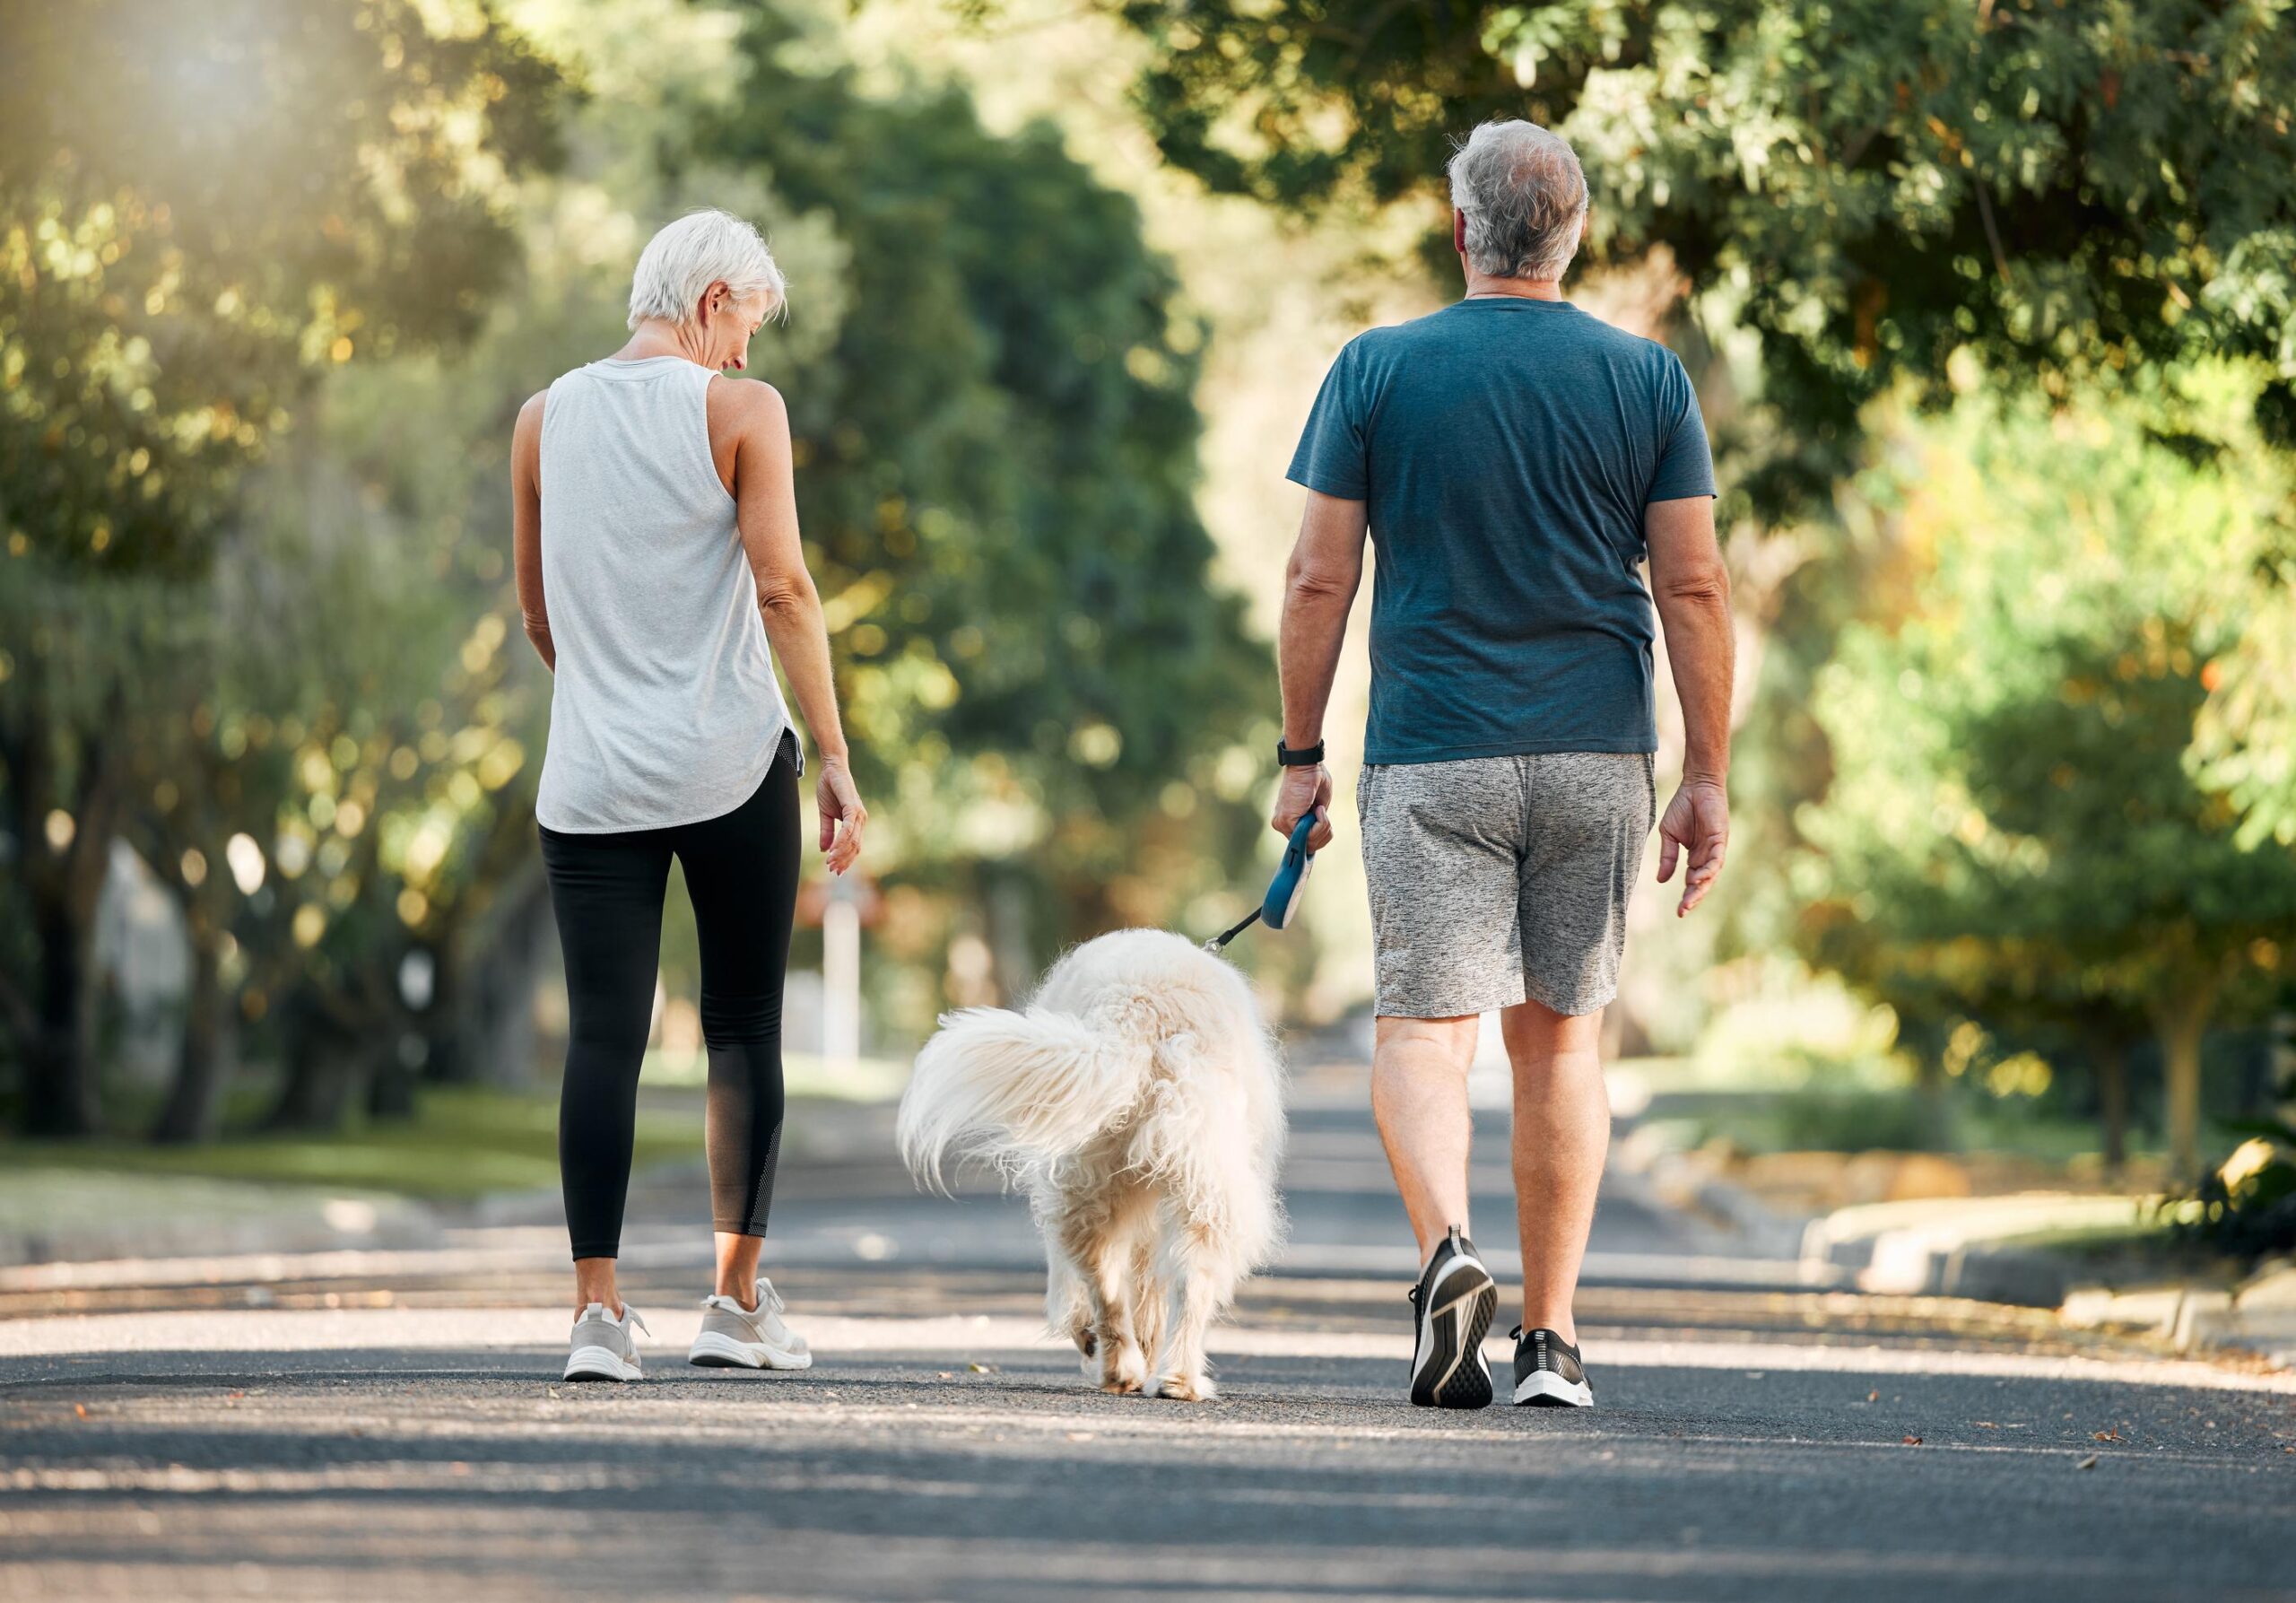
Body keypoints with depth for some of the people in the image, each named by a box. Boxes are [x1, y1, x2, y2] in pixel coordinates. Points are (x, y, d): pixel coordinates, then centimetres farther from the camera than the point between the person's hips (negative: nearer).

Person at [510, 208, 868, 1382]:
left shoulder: (545, 420, 8)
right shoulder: (737, 410, -4)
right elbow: (782, 588, -9)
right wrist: (836, 759, -6)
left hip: (591, 781, 3)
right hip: (732, 765, -3)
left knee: (603, 1036, 1)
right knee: (744, 1024, 8)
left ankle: (598, 1309, -7)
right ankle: (739, 1301, 8)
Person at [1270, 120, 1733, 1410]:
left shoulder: (1377, 370, 0)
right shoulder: (1649, 380, 3)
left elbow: (1319, 580, -1)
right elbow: (1695, 589, 0)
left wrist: (1302, 753, 7)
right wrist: (1709, 781, 3)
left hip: (1431, 757, -2)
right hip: (1597, 758, 2)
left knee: (1426, 1026, -1)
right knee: (1561, 1036, 11)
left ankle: (1448, 1242, -29)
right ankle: (1553, 1336, 11)